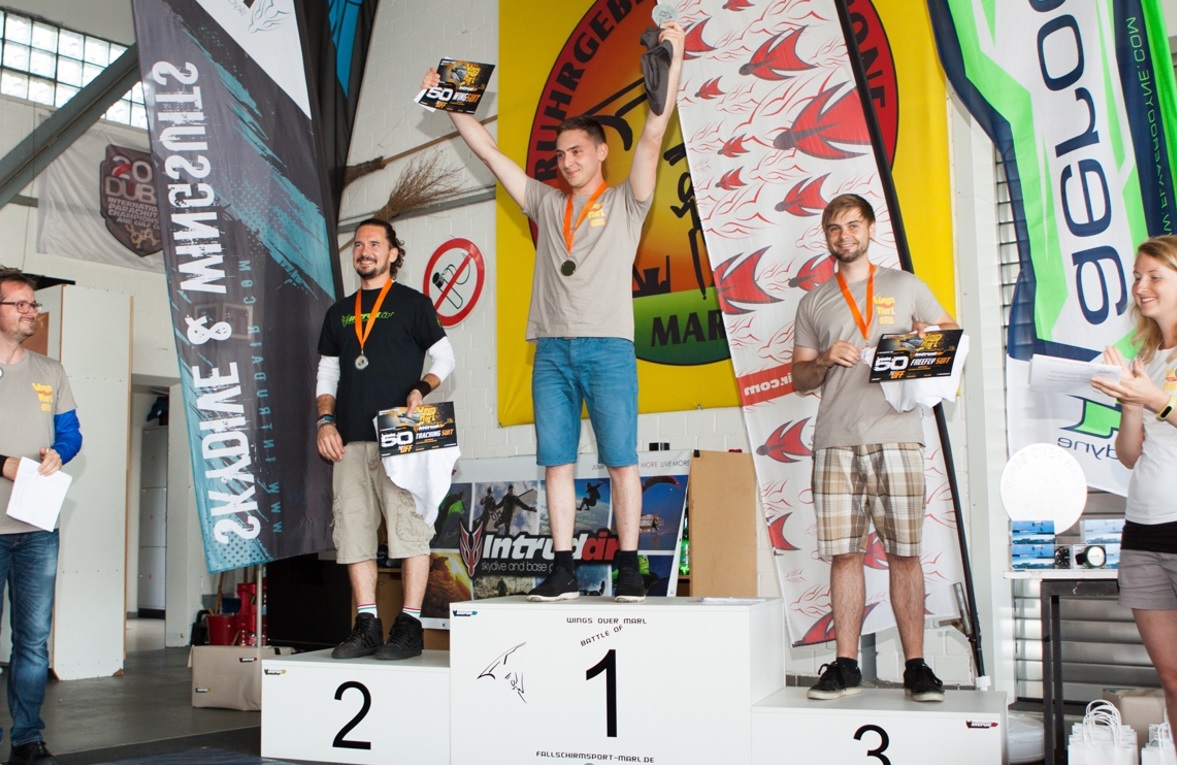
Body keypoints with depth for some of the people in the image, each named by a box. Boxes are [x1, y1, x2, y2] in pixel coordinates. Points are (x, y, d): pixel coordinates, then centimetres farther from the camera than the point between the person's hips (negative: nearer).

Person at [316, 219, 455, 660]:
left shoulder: (412, 304, 8)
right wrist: (326, 420, 6)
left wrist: (422, 388, -12)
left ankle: (409, 625, -5)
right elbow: (327, 375, 21)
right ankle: (366, 625, 7)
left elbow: (444, 357, 7)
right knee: (354, 531, 1)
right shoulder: (338, 313, 21)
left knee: (408, 527, -9)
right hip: (350, 440, 5)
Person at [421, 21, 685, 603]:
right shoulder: (546, 205, 20)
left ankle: (629, 569, 1)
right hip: (552, 352, 4)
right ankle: (563, 571, 6)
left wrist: (672, 59, -7)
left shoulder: (625, 204, 10)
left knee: (621, 462, -4)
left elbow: (653, 135, -1)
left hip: (608, 348, -4)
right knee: (556, 464, 2)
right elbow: (489, 151, 21)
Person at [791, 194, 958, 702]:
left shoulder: (906, 286, 14)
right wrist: (825, 361, -5)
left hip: (895, 437, -2)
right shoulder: (813, 303, 18)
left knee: (904, 554, -2)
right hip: (835, 443, 2)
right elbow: (799, 379, 16)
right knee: (843, 555, 1)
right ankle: (846, 666, 6)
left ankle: (916, 667, 3)